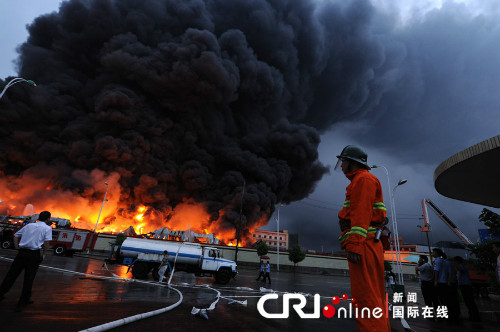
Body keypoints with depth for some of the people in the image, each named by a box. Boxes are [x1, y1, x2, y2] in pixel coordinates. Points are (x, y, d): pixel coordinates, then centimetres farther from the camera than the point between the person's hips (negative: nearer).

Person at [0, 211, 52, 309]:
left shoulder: (29, 225, 16)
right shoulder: (47, 228, -1)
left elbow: (16, 235, 18)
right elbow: (47, 241, -13)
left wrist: (16, 247, 16)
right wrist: (43, 254, -2)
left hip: (22, 252, 4)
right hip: (34, 254, -4)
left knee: (12, 274, 17)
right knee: (29, 277, 8)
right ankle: (24, 300, 17)